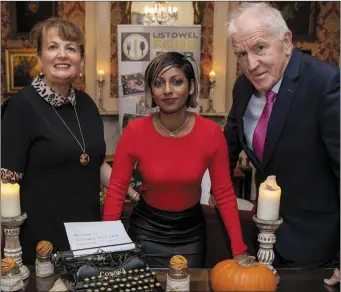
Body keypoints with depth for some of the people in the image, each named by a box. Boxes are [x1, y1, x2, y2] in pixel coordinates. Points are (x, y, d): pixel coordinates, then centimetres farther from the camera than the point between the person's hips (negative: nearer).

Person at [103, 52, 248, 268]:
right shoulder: (135, 131, -18)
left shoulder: (211, 132, -17)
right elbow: (116, 189, -10)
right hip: (146, 230, -1)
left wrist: (239, 251, -11)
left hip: (191, 231, 1)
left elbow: (224, 193, -9)